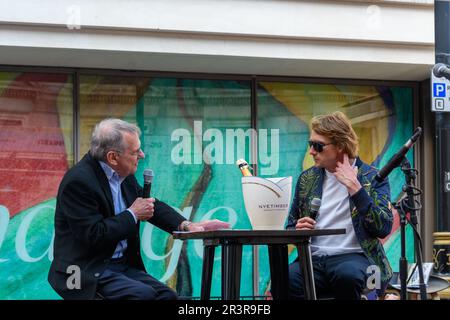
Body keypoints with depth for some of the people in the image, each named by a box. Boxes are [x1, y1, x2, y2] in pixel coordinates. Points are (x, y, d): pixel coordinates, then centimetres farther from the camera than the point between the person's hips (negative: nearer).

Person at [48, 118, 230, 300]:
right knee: (143, 294, -27)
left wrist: (187, 225, 0)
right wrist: (132, 215, -14)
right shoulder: (78, 181, -19)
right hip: (88, 273, -8)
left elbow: (153, 206, 15)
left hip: (123, 265, 8)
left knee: (167, 295, -9)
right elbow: (92, 235, -24)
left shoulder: (124, 175, 4)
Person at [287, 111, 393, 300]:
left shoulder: (372, 178, 4)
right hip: (313, 259, 2)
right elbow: (290, 226, 24)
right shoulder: (307, 178, 15)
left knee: (347, 274, -38)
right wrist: (298, 230, -1)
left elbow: (384, 228, -9)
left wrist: (355, 188, -14)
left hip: (353, 257, -2)